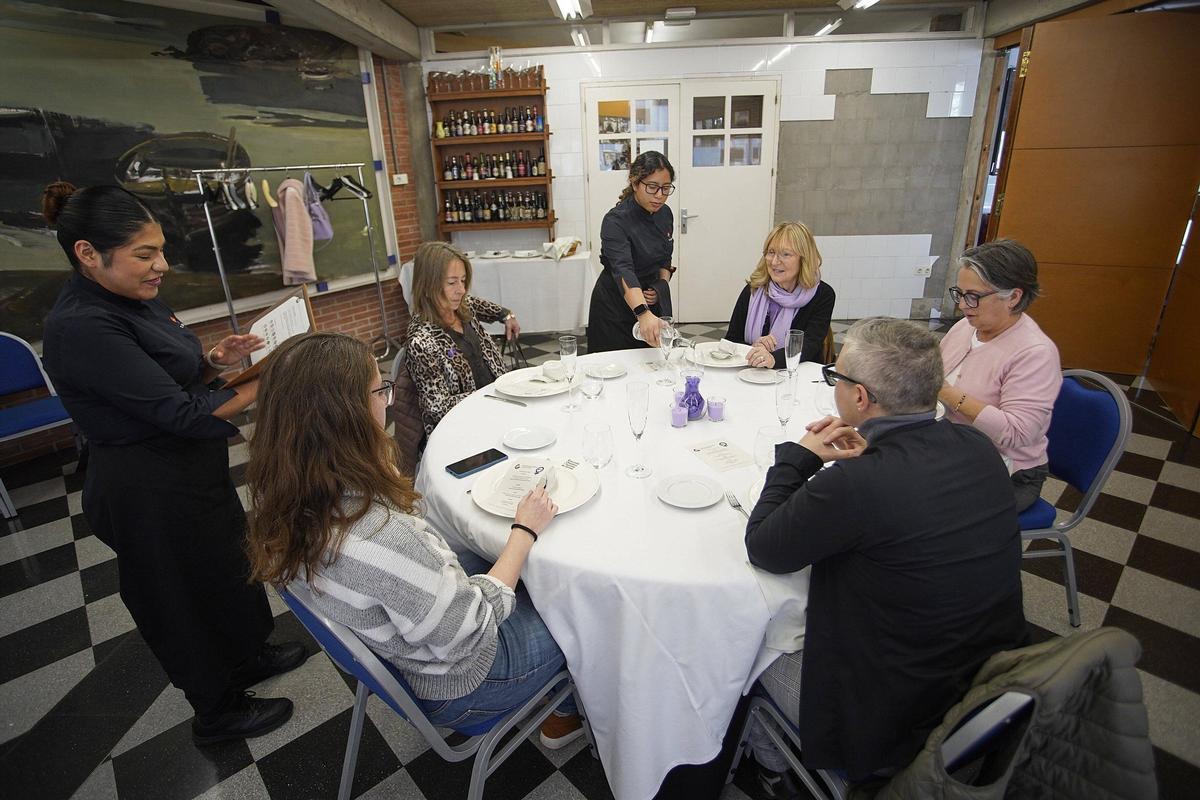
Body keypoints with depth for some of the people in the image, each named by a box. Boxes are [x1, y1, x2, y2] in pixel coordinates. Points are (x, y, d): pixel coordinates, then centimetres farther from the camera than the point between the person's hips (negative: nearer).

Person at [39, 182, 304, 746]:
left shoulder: (133, 299, 2)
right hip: (152, 494, -9)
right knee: (188, 595, 11)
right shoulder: (82, 326, -26)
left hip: (190, 472, 9)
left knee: (230, 565, 25)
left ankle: (248, 656, 50)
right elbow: (179, 412, -28)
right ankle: (217, 712, 36)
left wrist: (212, 361, -5)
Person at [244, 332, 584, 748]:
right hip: (461, 682, -7)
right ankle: (569, 712, 42)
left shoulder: (288, 501, -16)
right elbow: (471, 630, -27)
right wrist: (525, 531, -18)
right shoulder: (381, 537, -43)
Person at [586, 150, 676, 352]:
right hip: (615, 307, -6)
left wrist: (661, 286, -6)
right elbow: (623, 270, -39)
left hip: (652, 301, 6)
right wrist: (643, 313, -54)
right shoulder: (616, 220, -24)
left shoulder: (664, 213, -2)